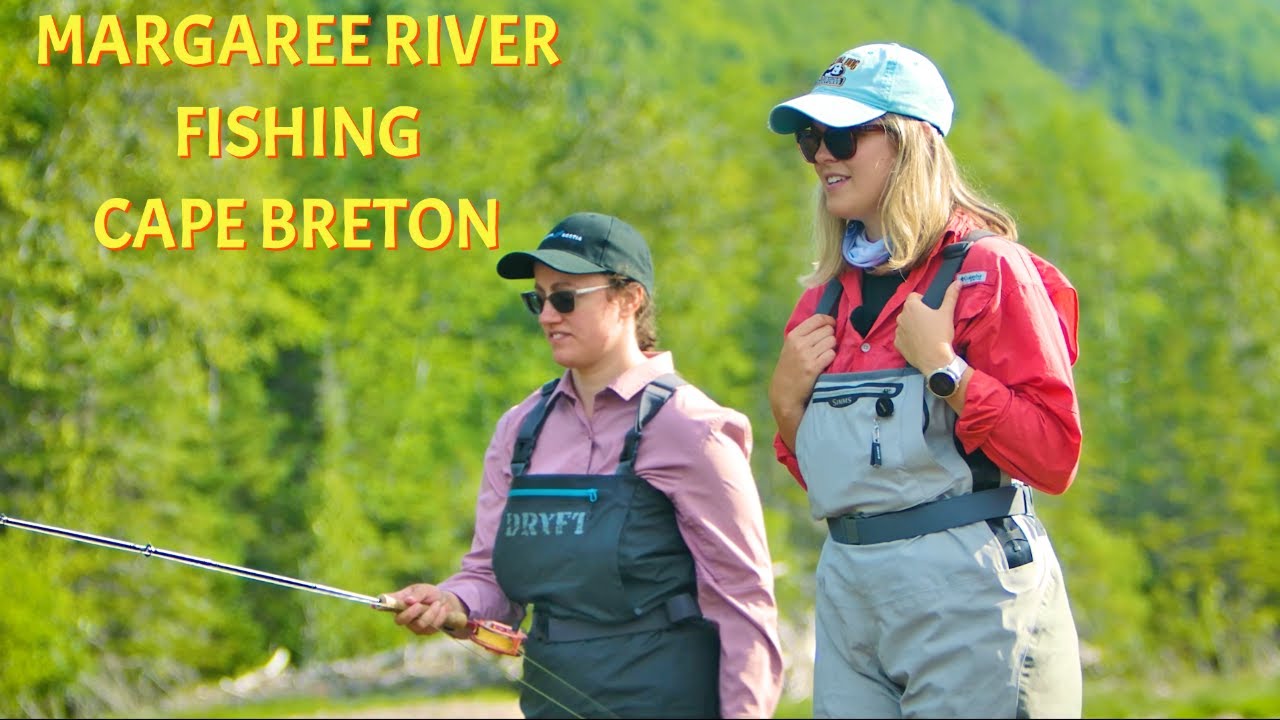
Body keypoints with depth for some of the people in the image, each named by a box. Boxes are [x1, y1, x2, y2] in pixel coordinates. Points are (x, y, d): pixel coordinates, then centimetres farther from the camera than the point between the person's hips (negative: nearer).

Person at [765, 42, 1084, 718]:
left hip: (965, 592, -6)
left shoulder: (989, 271, -7)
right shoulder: (826, 297, 13)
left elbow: (1055, 457, -14)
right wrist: (786, 402, 3)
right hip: (847, 588, 6)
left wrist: (943, 367, -18)